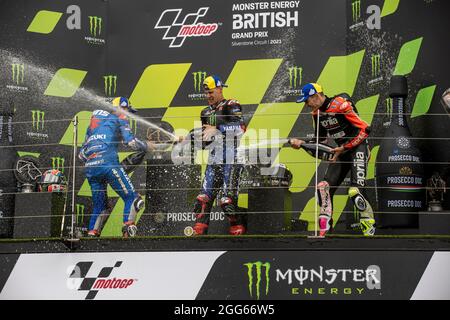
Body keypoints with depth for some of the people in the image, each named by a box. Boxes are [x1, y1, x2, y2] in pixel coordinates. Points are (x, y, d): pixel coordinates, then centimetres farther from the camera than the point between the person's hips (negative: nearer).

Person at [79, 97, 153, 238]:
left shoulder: (94, 122, 30)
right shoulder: (120, 118, 14)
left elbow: (82, 153, 26)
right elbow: (131, 141, -1)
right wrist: (147, 146, 15)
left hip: (90, 168, 6)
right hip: (108, 163, -6)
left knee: (100, 205, 19)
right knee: (132, 198, -4)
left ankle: (91, 234, 4)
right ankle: (128, 229, -23)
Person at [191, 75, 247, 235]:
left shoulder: (231, 106, -3)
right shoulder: (206, 112, 21)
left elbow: (240, 128, -21)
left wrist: (216, 129, -25)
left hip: (232, 160, -7)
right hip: (214, 161, 7)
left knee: (227, 201, -13)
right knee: (204, 198, 2)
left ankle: (239, 230, -4)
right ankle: (198, 232, 5)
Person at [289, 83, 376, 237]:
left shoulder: (341, 104, -19)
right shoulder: (317, 113, 7)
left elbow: (364, 130, -18)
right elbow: (321, 140, 18)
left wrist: (344, 148, -14)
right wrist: (302, 143, 2)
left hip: (358, 147, -8)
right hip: (342, 150, 8)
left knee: (355, 191, -21)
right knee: (324, 187, -2)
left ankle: (369, 227, -7)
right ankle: (324, 229, 4)